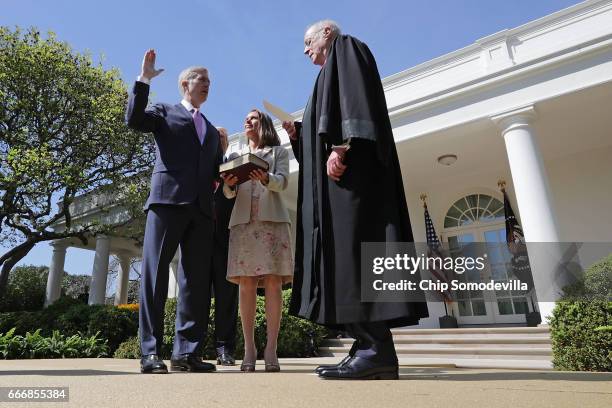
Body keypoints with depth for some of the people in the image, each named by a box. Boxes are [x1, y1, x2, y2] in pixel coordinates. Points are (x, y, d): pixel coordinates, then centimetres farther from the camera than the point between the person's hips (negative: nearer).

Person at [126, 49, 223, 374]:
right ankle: (150, 352, -2)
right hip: (167, 199, -4)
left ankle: (186, 352, 3)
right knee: (155, 274, -7)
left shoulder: (212, 131, 31)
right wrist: (144, 78, -5)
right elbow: (134, 119, -2)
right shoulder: (165, 111, 17)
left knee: (197, 280, -1)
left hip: (201, 208, 5)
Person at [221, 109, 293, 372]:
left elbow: (282, 182, -2)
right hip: (243, 220, 2)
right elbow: (229, 193, 12)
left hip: (272, 219, -2)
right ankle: (249, 348, -3)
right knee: (246, 283, -5)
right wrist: (230, 184, -12)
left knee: (273, 282, -9)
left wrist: (265, 178, -24)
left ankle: (271, 349, -7)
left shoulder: (279, 152, 16)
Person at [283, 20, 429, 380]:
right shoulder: (331, 74, 37)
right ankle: (369, 346, -4)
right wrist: (299, 135, 21)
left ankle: (377, 349, -22)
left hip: (351, 164, -9)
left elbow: (355, 98, -10)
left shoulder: (347, 49, 12)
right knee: (344, 249, -2)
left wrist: (340, 146, -22)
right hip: (340, 171, 9)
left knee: (353, 244, -20)